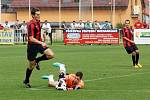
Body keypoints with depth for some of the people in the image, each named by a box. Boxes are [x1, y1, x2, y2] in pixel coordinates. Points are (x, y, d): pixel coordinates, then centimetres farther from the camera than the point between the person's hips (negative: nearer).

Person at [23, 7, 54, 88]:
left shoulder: (38, 22, 5)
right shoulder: (31, 24, -21)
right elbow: (31, 39, -27)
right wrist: (41, 43, -35)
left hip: (39, 44, 7)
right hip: (32, 46, -7)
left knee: (51, 55, -13)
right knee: (32, 66, 3)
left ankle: (37, 60, 12)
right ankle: (26, 81, 25)